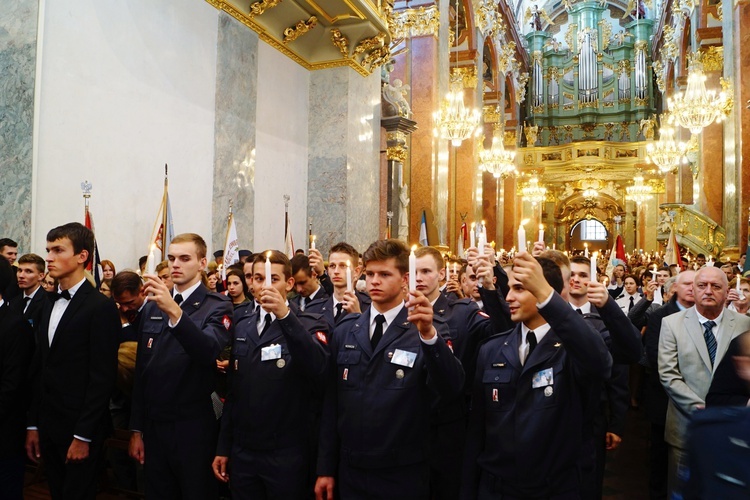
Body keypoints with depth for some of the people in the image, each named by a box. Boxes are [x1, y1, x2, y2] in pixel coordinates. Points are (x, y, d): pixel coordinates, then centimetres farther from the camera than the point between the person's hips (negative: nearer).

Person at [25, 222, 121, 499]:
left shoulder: (101, 307, -13)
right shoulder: (50, 305, 11)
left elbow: (103, 377, -16)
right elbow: (39, 369, 12)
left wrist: (83, 436, -16)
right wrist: (33, 425, 10)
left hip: (80, 430, -7)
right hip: (48, 427, 7)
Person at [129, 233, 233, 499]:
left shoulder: (217, 306, -8)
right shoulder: (152, 306, 9)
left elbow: (208, 351, -28)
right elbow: (141, 370, 10)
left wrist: (174, 311, -41)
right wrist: (136, 428, 9)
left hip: (194, 428, -4)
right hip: (154, 425, 5)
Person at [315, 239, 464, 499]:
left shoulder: (427, 331, -10)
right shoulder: (345, 330, 2)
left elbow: (452, 388, -24)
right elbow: (332, 402, 5)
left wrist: (429, 334, -39)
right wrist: (326, 468, 6)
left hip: (403, 475, -3)